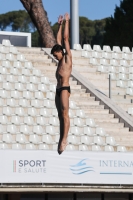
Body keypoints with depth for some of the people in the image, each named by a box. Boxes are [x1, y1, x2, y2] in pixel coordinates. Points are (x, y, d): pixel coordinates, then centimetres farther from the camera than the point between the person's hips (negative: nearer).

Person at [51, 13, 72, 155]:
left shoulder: (68, 57, -1)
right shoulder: (61, 60, 18)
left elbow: (66, 38, -1)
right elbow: (58, 41, 24)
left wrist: (66, 22, 4)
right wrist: (60, 25, 24)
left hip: (65, 89, -8)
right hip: (58, 89, 8)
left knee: (65, 113, -12)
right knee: (60, 115, 4)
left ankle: (64, 140, -17)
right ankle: (61, 140, 3)